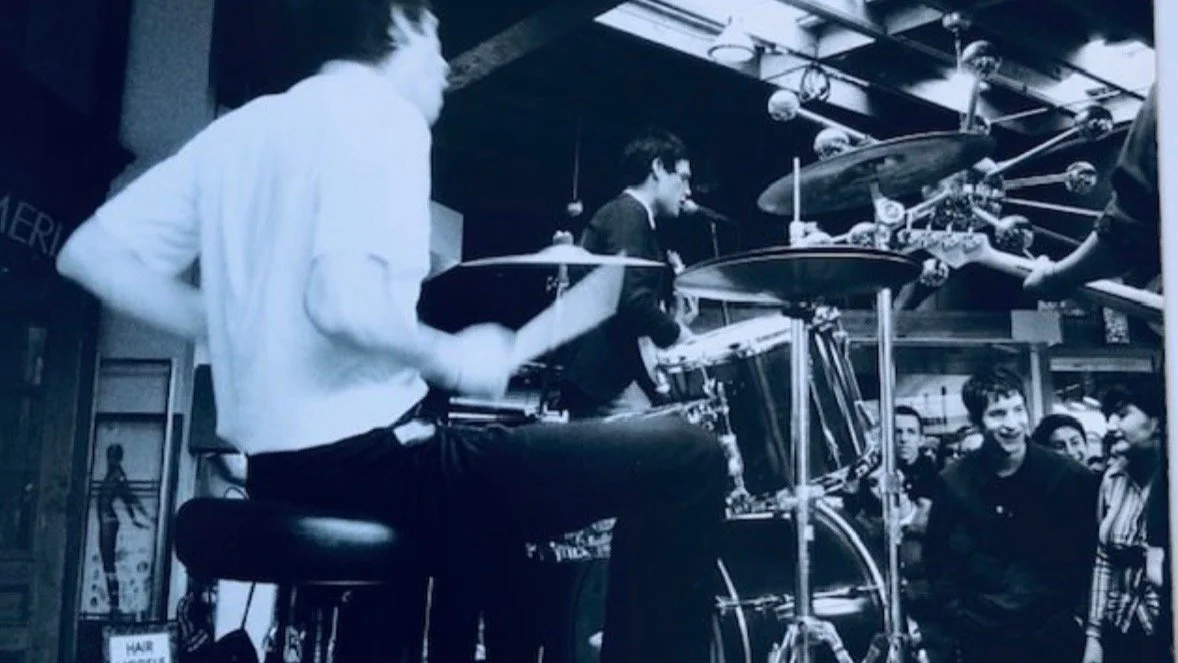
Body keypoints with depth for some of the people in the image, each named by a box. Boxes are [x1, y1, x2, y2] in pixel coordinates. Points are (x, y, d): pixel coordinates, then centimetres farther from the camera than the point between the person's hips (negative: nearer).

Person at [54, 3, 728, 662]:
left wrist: (241, 334, 12)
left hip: (279, 465, 9)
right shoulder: (383, 119, -11)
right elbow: (343, 301, -27)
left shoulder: (240, 129, 13)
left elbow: (90, 254, 11)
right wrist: (451, 358, -9)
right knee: (686, 460, -7)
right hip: (367, 457, -9)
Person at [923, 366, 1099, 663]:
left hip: (1057, 637, 0)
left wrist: (1079, 614, -3)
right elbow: (936, 558, 6)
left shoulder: (1068, 477, -4)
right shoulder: (953, 482, -3)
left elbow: (1091, 551, 4)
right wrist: (960, 620, 0)